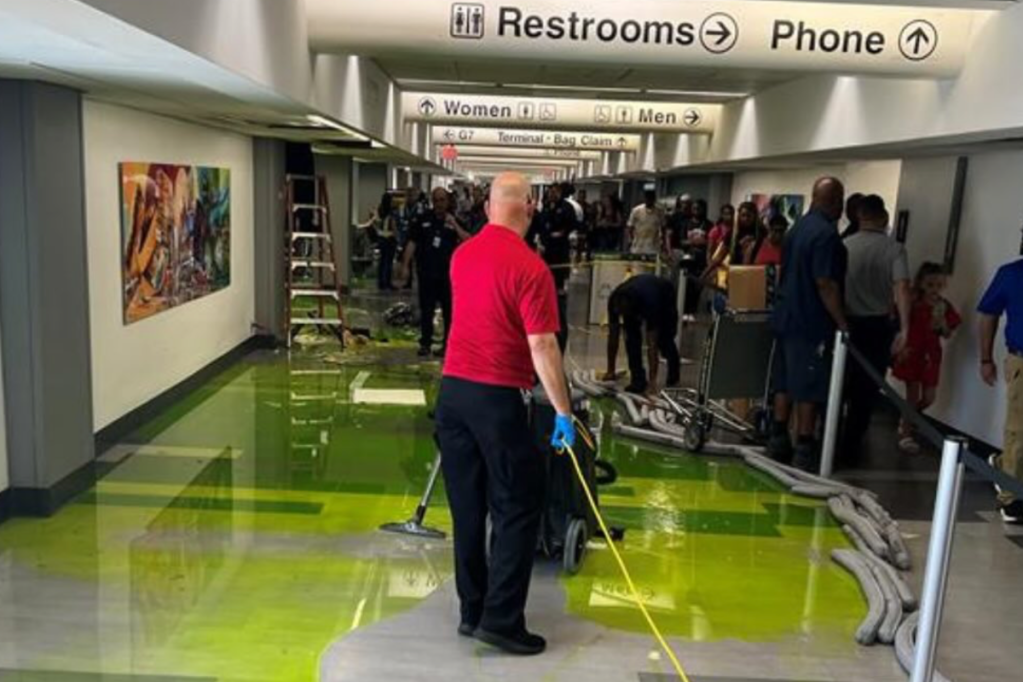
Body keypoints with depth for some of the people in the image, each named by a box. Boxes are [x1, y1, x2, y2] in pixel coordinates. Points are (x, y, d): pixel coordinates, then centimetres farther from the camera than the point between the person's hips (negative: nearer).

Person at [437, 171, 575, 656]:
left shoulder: (461, 256, 9)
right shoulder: (530, 267, -14)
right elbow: (542, 348, -17)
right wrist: (563, 411, -11)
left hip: (452, 388, 7)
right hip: (496, 397, -7)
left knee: (467, 506, 13)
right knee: (518, 506, 5)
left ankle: (472, 611, 22)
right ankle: (500, 619, 6)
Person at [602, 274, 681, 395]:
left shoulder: (650, 303, -46)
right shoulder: (614, 301, -34)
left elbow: (652, 344, -46)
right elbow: (613, 337, -25)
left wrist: (653, 379, -50)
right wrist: (610, 371, -23)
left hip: (664, 297, -3)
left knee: (663, 339, -6)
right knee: (631, 336, -20)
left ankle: (674, 372, 26)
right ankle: (638, 379, -12)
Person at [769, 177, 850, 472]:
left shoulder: (798, 227, 11)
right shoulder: (827, 233, -17)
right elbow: (825, 283, -22)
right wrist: (842, 323, -17)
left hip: (786, 316, 9)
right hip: (811, 322, -9)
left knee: (785, 382, 13)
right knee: (809, 387, -1)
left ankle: (779, 441, 20)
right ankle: (805, 449, 4)